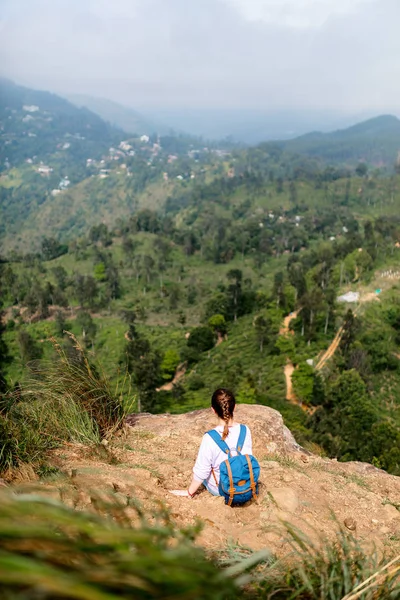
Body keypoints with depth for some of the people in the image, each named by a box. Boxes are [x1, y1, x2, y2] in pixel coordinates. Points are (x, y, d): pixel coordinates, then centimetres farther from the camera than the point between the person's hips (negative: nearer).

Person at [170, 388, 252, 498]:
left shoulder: (210, 438, -29)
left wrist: (189, 492, -3)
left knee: (201, 459, 25)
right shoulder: (245, 430, -19)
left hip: (218, 490, -3)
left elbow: (201, 471, -20)